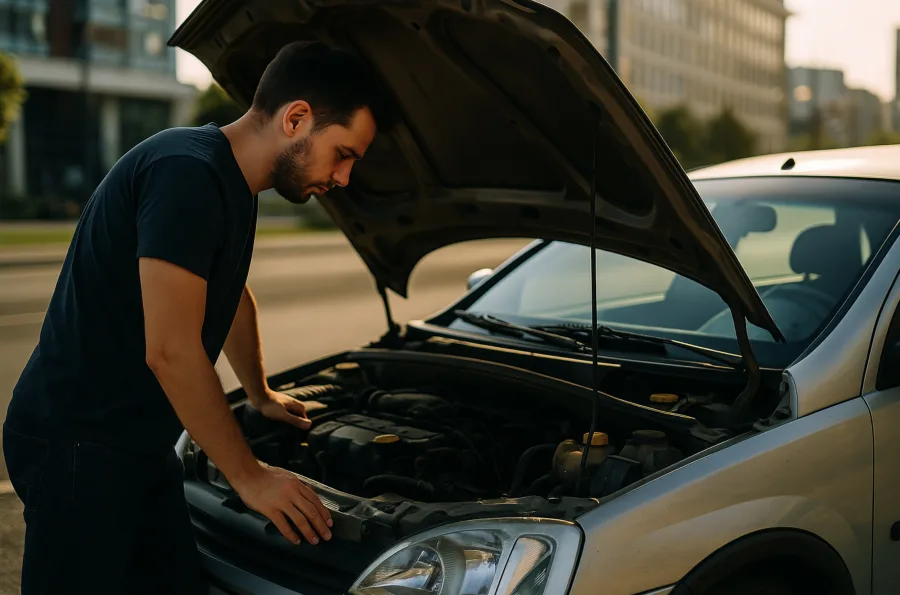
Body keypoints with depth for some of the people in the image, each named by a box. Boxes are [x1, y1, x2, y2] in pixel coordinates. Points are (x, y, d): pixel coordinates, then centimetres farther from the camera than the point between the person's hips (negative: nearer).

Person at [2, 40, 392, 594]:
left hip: (139, 441, 9)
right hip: (77, 444, -9)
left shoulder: (234, 185, 10)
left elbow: (232, 297, 27)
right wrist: (249, 475, -16)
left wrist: (261, 394, 38)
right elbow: (170, 352, -24)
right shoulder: (188, 174, -22)